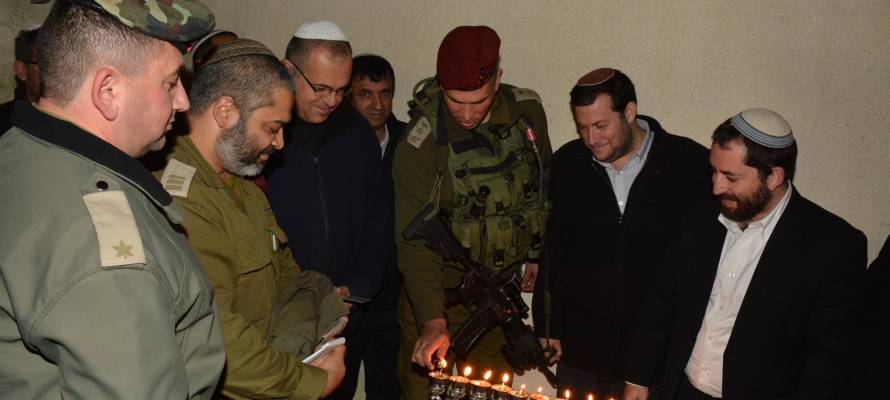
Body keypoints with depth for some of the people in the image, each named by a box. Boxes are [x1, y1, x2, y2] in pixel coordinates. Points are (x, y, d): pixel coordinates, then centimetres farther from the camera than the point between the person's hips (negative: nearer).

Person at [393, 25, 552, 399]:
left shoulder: (528, 110, -7)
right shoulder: (420, 144, -20)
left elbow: (543, 182, 9)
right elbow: (415, 241, -20)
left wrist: (539, 253, 13)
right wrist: (432, 322, -28)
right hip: (441, 292, -3)